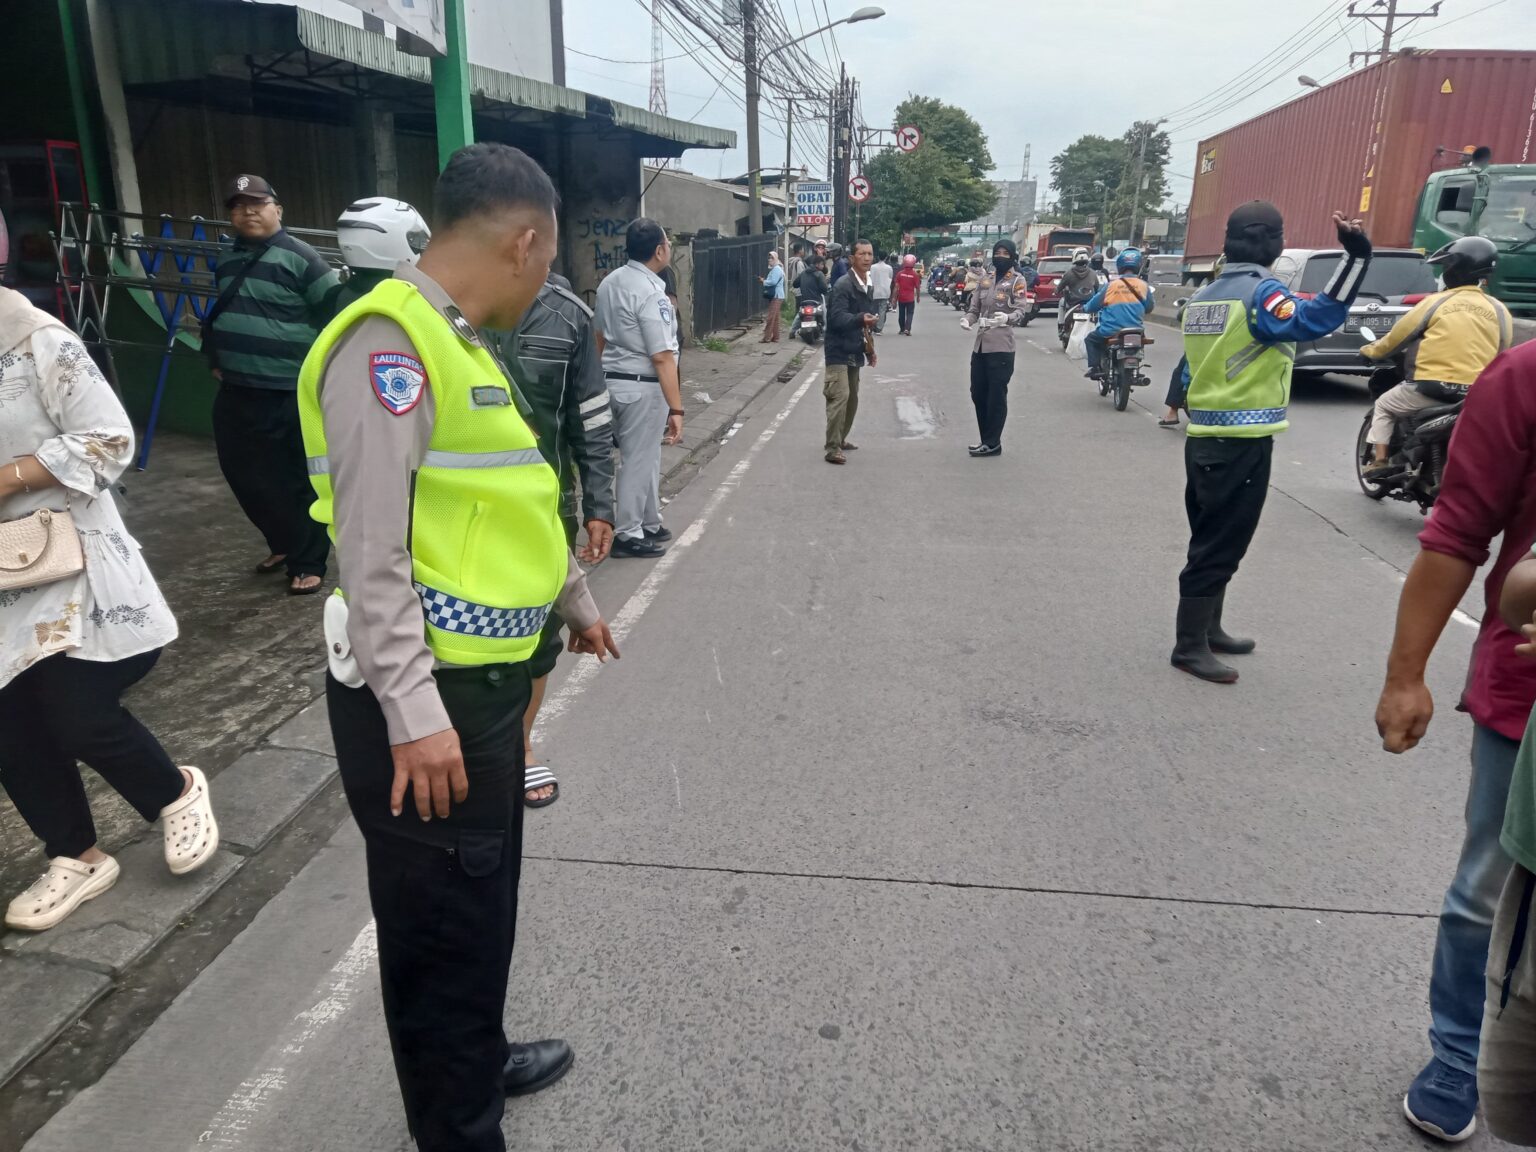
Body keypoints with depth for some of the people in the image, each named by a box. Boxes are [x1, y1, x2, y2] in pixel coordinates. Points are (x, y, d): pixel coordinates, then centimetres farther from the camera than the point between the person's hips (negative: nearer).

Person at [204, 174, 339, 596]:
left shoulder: (299, 257, -9)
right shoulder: (227, 260, 15)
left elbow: (336, 312, -12)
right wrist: (215, 359, 22)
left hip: (290, 395, -8)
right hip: (236, 392, 8)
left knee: (297, 481, -2)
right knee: (243, 474, 15)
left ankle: (308, 563, 11)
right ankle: (283, 542, 34)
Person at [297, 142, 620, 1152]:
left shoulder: (460, 343, 14)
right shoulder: (390, 341, -17)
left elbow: (513, 501, 23)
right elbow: (372, 550, -22)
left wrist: (575, 599, 30)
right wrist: (414, 714, -23)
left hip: (485, 677, 10)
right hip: (423, 697, -10)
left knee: (485, 897, 24)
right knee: (441, 922, 6)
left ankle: (478, 1062, 45)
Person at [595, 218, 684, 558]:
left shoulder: (610, 282, 6)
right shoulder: (651, 294, -20)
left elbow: (600, 337, 15)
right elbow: (662, 357, -23)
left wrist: (604, 378, 26)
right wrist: (676, 409, -22)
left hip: (611, 381, 9)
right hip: (642, 387, -9)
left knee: (645, 456, 20)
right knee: (639, 460, 4)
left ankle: (648, 523, 32)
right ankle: (628, 534, 15)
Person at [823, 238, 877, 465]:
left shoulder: (867, 287, 13)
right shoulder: (843, 285, -15)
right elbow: (837, 318, -27)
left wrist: (869, 348, 20)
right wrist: (861, 319, -43)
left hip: (854, 352, 9)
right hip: (839, 351, -9)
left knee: (852, 399, 15)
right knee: (840, 396, -17)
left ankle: (840, 439, 30)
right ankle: (832, 449, -14)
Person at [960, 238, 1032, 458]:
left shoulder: (1017, 281, -1)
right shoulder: (984, 280, 15)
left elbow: (1023, 310, -10)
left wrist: (1007, 318, -31)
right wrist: (967, 319, -6)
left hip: (1001, 346, -6)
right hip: (980, 345, 7)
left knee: (996, 396, -3)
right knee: (978, 393, 10)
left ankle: (993, 443, 3)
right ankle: (986, 439, 21)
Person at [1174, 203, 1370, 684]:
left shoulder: (1202, 297, 13)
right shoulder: (1260, 292, -12)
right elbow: (1316, 319, -27)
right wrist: (1356, 254, -27)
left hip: (1203, 437, 9)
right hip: (1242, 443, -9)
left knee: (1212, 540, 18)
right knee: (1220, 546, -3)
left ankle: (1208, 630, 29)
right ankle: (1189, 646, 2)